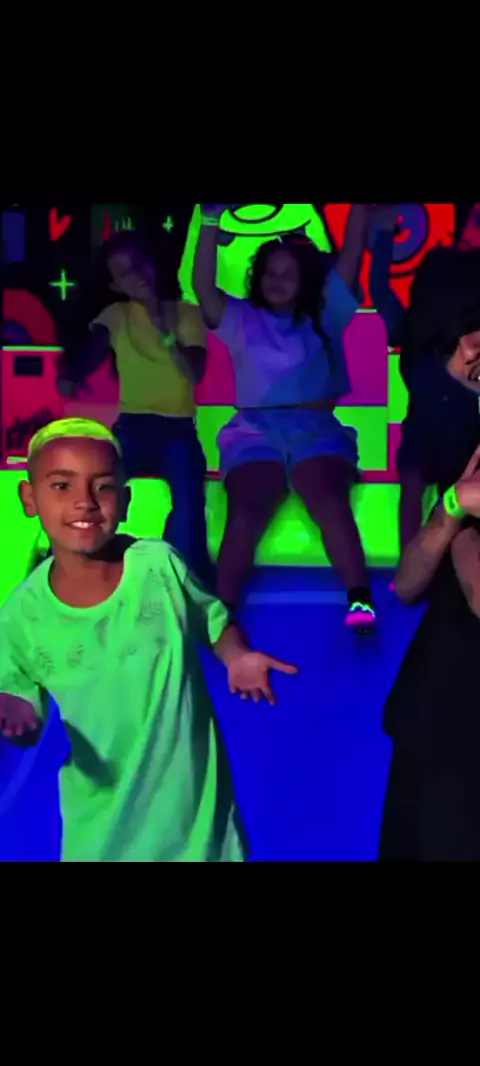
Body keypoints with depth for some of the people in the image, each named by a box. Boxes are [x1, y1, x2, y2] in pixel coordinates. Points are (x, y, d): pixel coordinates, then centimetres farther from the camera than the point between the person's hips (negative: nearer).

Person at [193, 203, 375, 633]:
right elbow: (203, 286, 5)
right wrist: (213, 220, -3)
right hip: (256, 430, 0)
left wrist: (361, 208, 4)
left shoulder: (324, 316, 18)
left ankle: (361, 600, -34)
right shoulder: (242, 320, 19)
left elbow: (351, 259, 11)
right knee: (246, 512, -24)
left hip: (316, 428, 0)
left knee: (330, 502, -27)